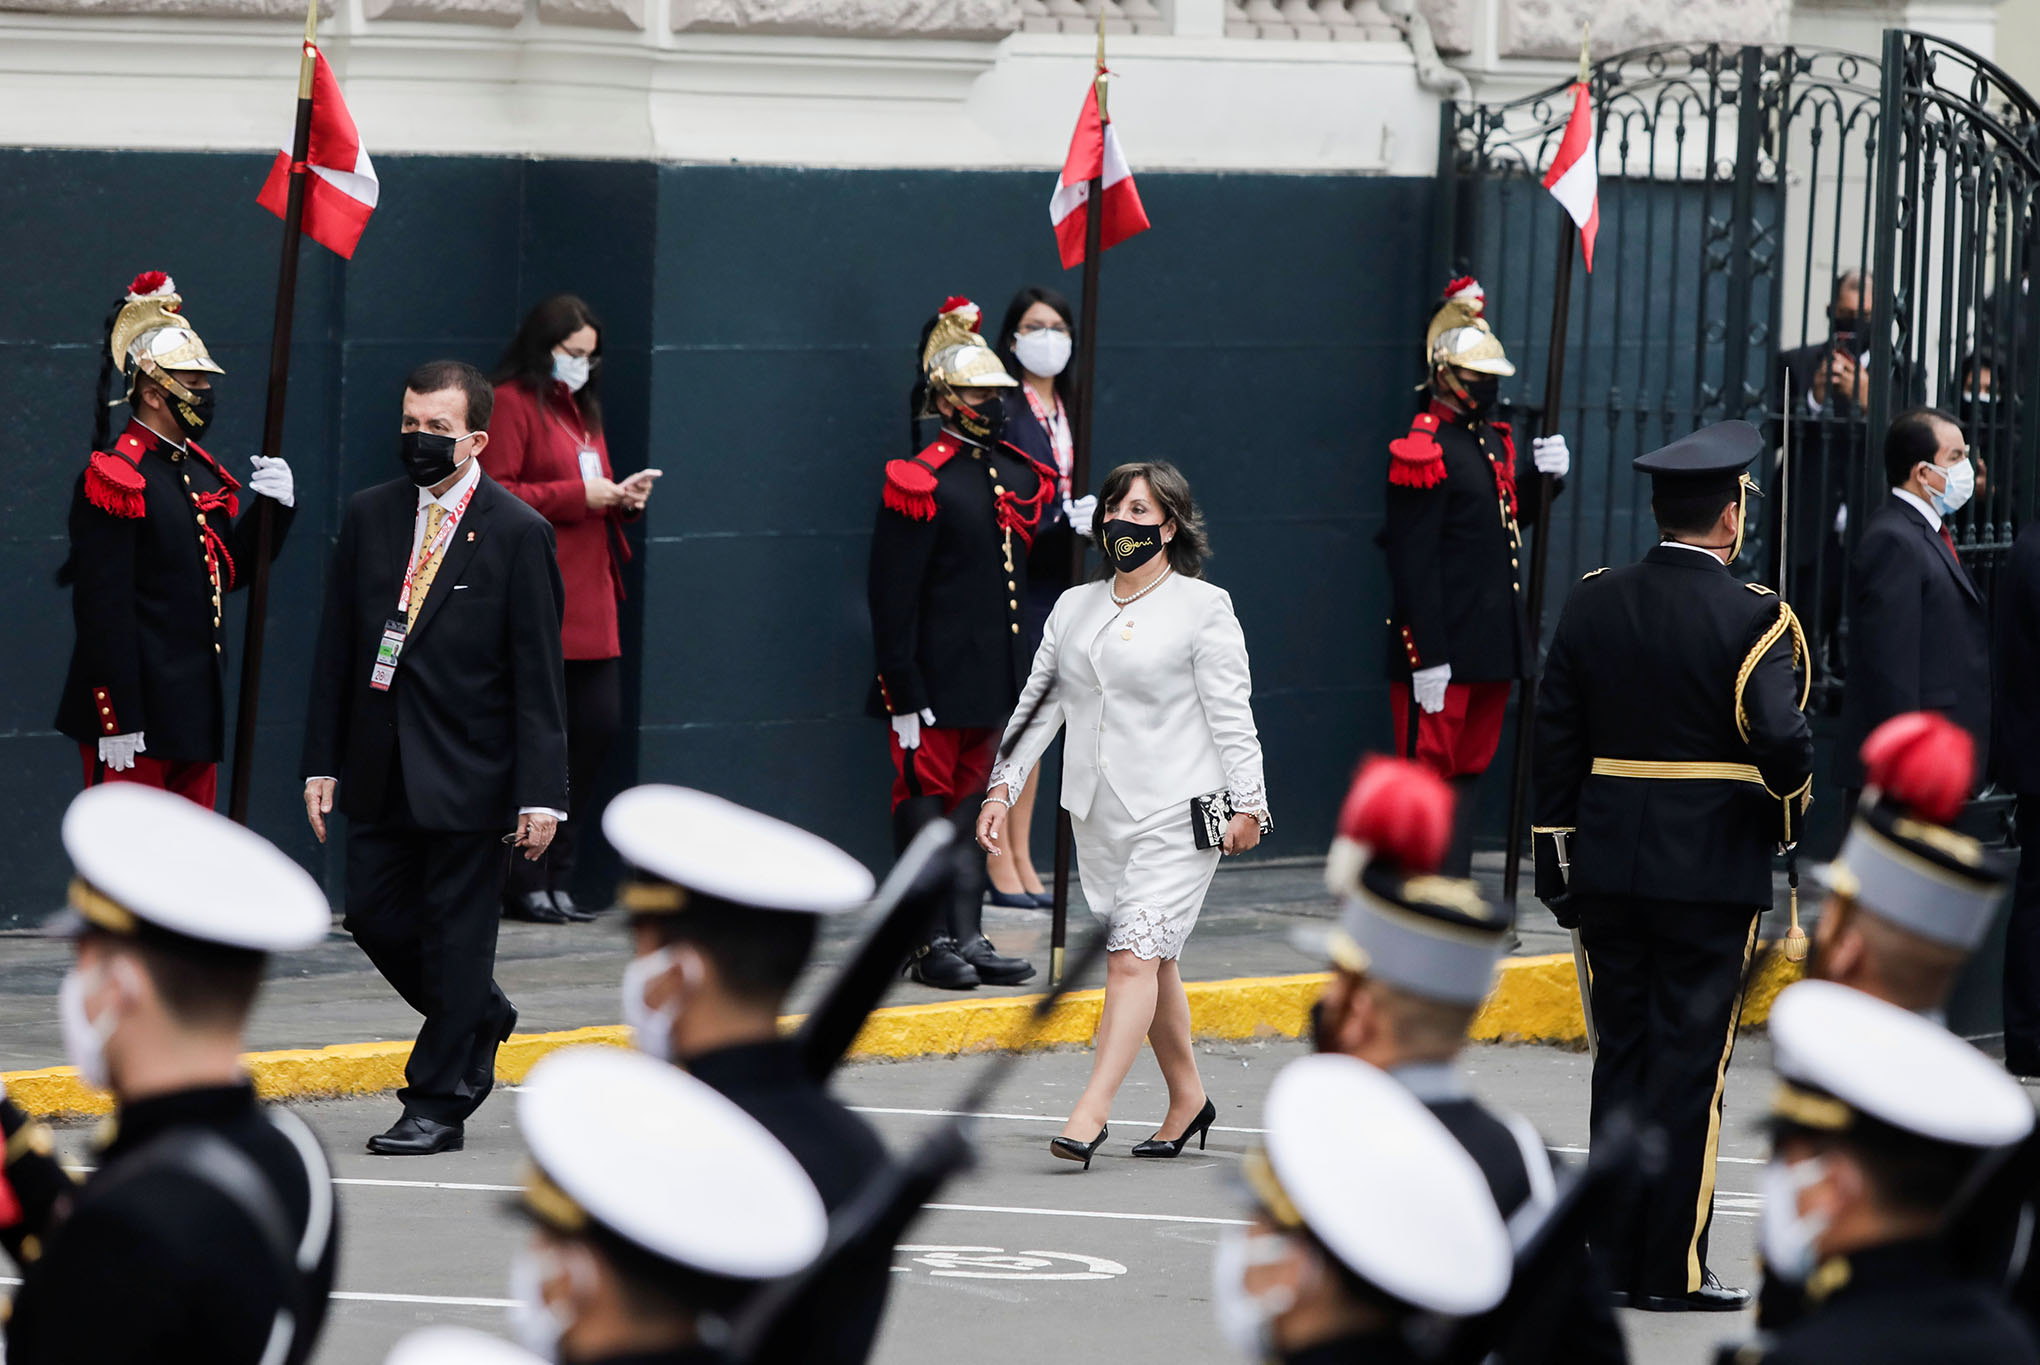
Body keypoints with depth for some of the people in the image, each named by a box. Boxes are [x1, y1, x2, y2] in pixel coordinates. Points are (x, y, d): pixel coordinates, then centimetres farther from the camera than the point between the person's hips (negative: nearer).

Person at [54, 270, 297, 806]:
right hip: (134, 715, -9)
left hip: (195, 714, 9)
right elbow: (104, 611, -19)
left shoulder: (203, 473, 13)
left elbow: (229, 572, 21)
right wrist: (116, 721, -22)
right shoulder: (114, 481, -15)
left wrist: (274, 508, 4)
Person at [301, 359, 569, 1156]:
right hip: (381, 769, 5)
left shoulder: (516, 534, -7)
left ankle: (438, 1104, 10)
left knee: (455, 933, 0)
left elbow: (538, 673, -8)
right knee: (374, 916, 8)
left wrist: (541, 793, -12)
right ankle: (480, 1022, 33)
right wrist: (322, 762, 5)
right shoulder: (370, 516, 6)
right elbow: (336, 647, 9)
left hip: (467, 773, -5)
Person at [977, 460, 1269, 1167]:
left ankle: (1090, 1113, -22)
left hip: (1178, 814, -6)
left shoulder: (1204, 607, -3)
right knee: (1151, 961, 12)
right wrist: (1002, 788, 4)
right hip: (1099, 816, 6)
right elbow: (1038, 704, 13)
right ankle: (1188, 1099, 25)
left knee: (1135, 955, -15)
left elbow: (1231, 714, -5)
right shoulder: (1073, 608, 12)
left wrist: (1248, 805, -8)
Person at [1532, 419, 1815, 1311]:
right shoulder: (1752, 619, -11)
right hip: (1715, 871, -4)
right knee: (1692, 1063, 0)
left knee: (1622, 1058, 12)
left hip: (1609, 866, 5)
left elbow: (1554, 741, 6)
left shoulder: (1592, 604, 4)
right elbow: (1784, 742, -19)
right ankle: (1672, 1268, 1)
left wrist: (1556, 860, 12)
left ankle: (1614, 1255, 14)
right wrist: (1789, 814, 2)